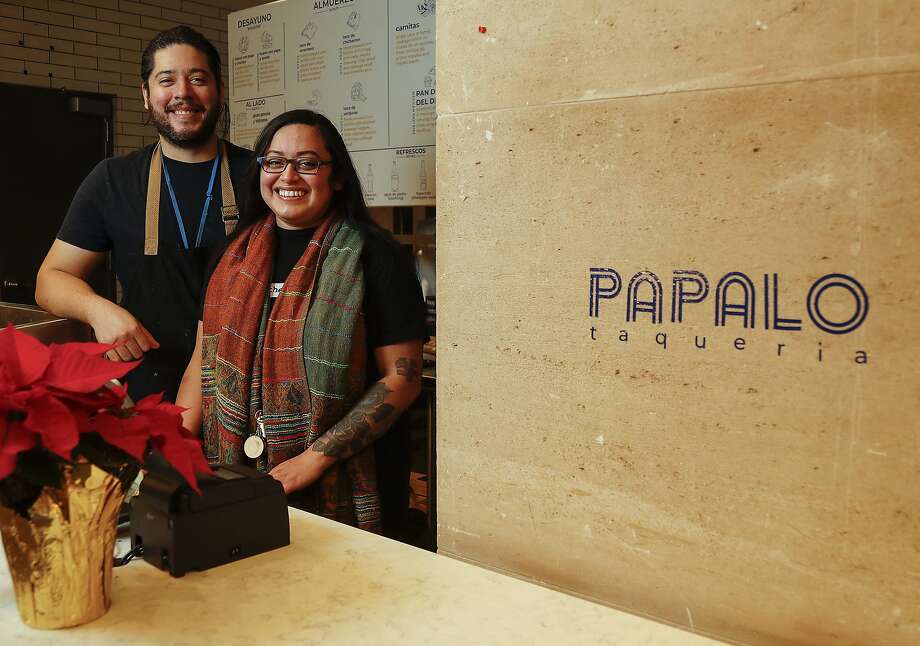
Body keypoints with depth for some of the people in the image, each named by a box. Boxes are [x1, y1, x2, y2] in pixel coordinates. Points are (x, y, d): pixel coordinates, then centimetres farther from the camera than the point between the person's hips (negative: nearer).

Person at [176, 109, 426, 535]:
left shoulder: (373, 256, -7)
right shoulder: (234, 254, 10)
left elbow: (402, 378, -12)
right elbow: (203, 363, 12)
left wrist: (315, 458, -17)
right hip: (234, 481, 5)